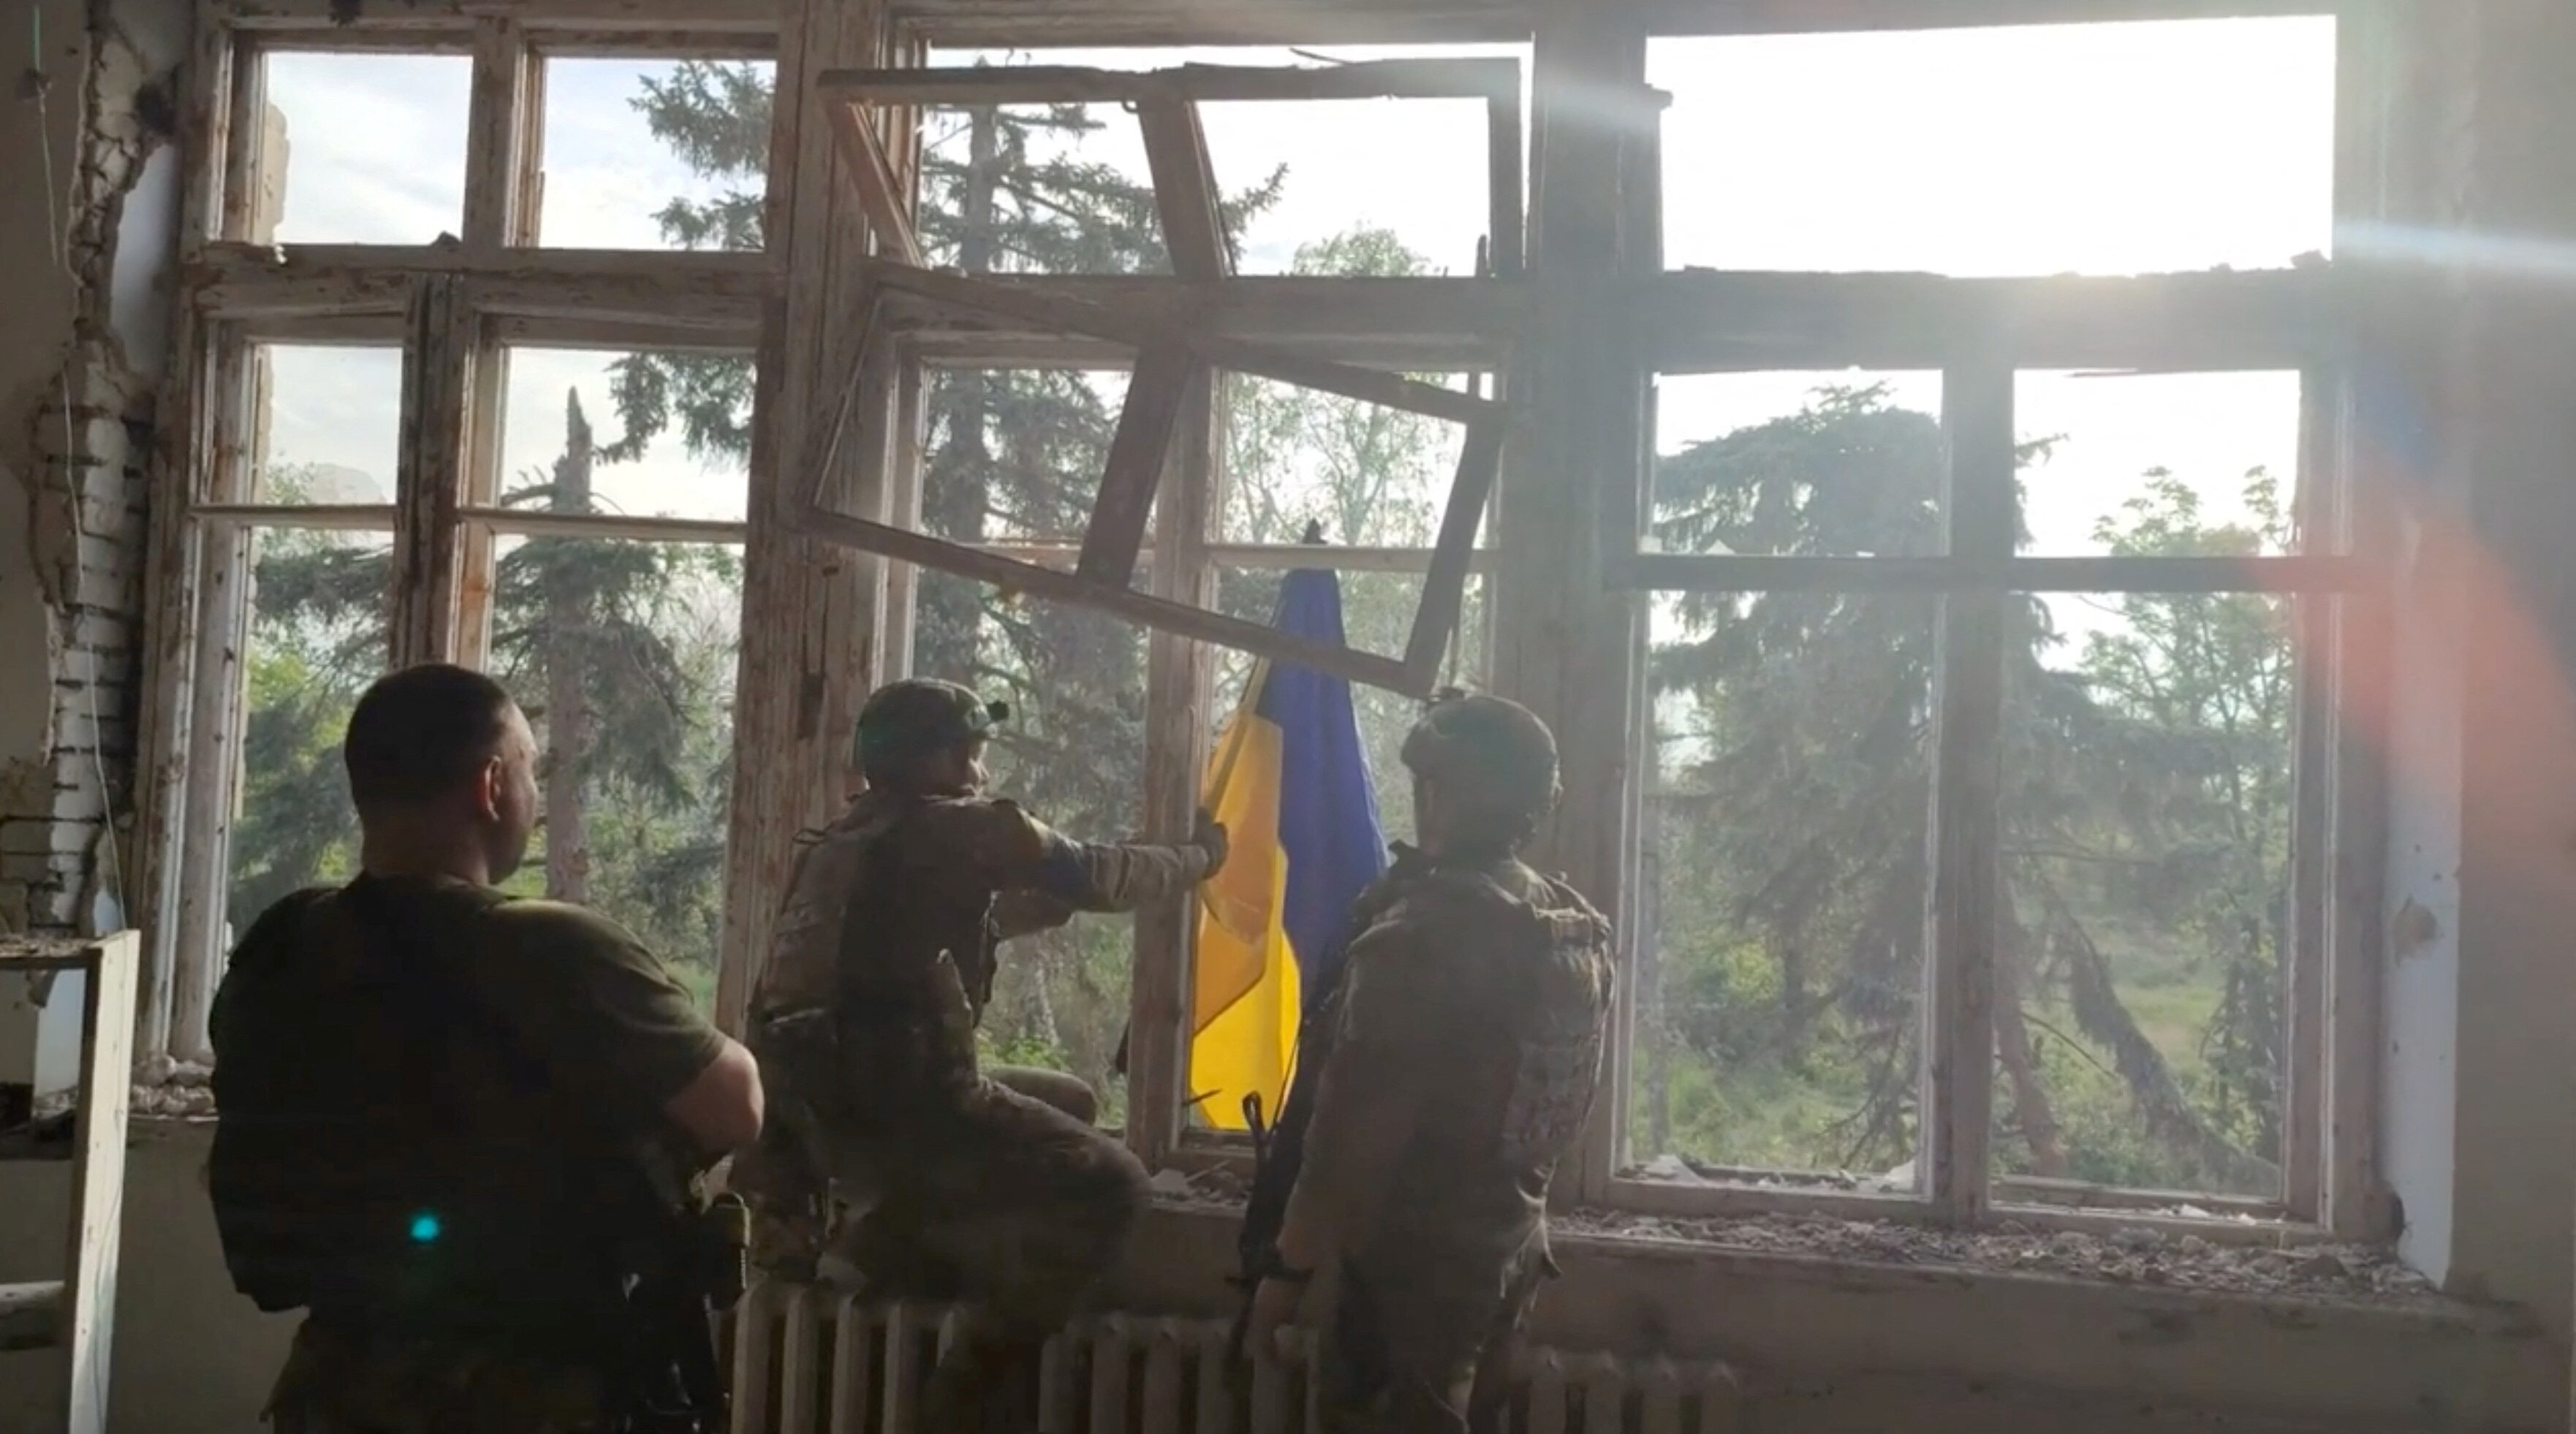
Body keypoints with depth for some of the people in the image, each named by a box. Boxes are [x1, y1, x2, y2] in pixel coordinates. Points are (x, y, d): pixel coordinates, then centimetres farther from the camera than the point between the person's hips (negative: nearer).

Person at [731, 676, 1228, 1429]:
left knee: (1068, 1104, 21)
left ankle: (883, 1239, 11)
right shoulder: (964, 827, -4)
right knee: (1110, 1185, 1)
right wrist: (1200, 857, 21)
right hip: (895, 1102, -8)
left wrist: (1052, 893, 33)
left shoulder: (844, 843, 19)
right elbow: (1101, 877, 5)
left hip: (822, 1110, 8)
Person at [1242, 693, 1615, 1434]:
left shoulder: (1419, 933, -23)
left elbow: (1354, 1130, -22)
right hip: (1512, 1240, 8)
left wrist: (1289, 1264, -13)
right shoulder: (1580, 930, 3)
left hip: (1414, 1254, -8)